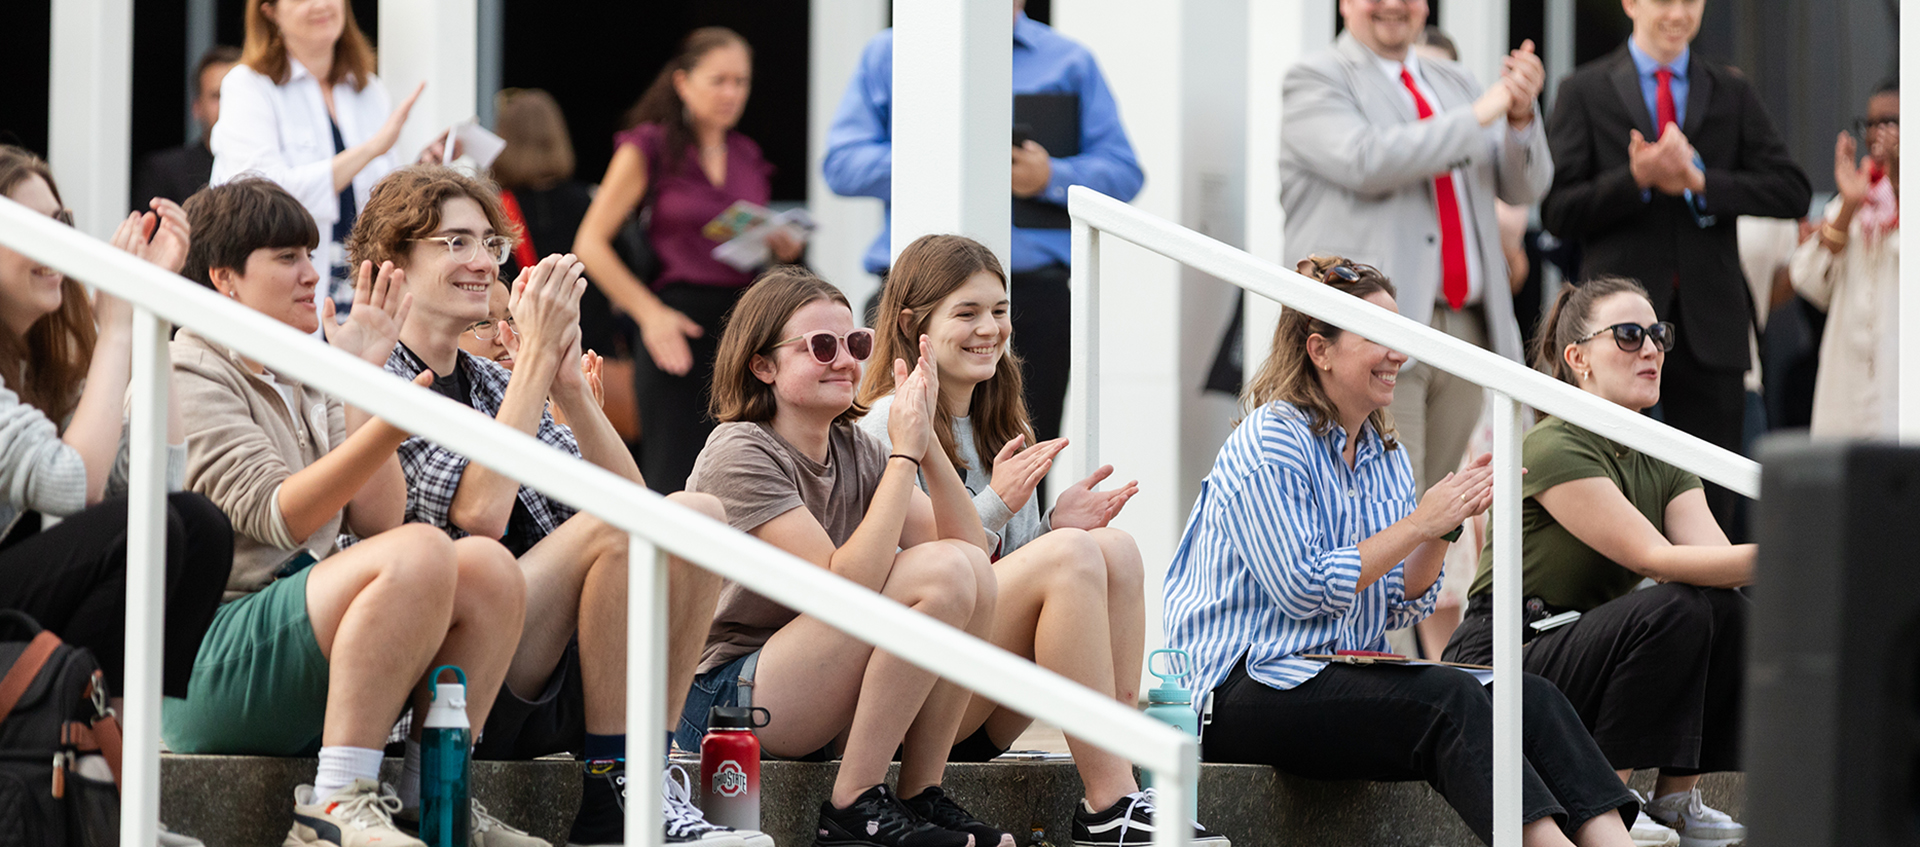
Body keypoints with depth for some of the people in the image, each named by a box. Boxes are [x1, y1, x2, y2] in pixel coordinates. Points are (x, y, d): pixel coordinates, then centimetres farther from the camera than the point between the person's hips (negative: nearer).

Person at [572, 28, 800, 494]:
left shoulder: (746, 155, 16)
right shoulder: (650, 147, 1)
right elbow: (590, 243, -3)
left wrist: (785, 249, 4)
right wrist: (649, 312, -12)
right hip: (679, 325, -5)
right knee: (676, 475, -10)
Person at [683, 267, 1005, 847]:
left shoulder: (856, 451, 9)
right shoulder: (739, 455, -13)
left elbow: (971, 549, -1)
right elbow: (845, 584, -24)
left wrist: (928, 443, -13)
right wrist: (905, 455, -21)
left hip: (818, 701, 8)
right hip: (723, 700, -7)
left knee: (969, 568, -12)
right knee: (941, 575, -23)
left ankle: (923, 795, -9)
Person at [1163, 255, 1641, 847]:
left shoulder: (1384, 454, 16)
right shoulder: (1269, 444, -7)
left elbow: (1399, 608, 12)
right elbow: (1304, 592, -16)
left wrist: (1446, 527, -4)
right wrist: (1419, 524, -15)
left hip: (1344, 675, 7)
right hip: (1243, 693, -7)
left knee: (1529, 695, -18)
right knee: (1449, 700, -31)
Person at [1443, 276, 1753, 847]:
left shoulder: (1665, 460, 10)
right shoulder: (1553, 449, -18)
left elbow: (1716, 556, -7)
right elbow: (1655, 559, -26)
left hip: (1586, 660, 8)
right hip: (1499, 668, -8)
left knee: (1731, 613, -13)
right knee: (1677, 609, -27)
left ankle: (1676, 800, -5)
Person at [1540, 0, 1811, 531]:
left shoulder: (1733, 95, 12)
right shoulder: (1584, 93, 5)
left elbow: (1793, 193, 2)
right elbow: (1558, 213, -2)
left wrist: (1699, 182, -11)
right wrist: (1635, 179, -18)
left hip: (1709, 326, 2)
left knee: (1710, 501, 2)